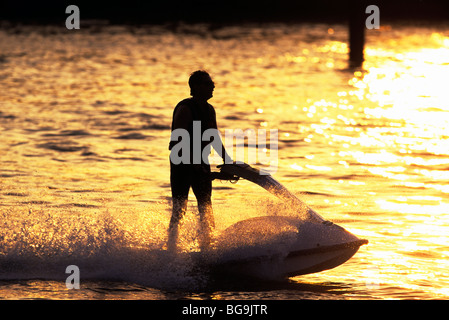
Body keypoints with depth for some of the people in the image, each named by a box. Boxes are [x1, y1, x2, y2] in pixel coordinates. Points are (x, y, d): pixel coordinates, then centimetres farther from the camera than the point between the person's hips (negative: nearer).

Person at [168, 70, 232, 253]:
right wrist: (192, 160, -29)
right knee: (179, 209, -9)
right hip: (182, 161, -7)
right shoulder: (185, 108, -13)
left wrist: (227, 161, 13)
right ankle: (171, 248, -6)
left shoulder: (209, 110, 11)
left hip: (201, 163, 8)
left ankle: (205, 249, 13)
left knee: (206, 209, 6)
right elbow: (178, 138, -21)